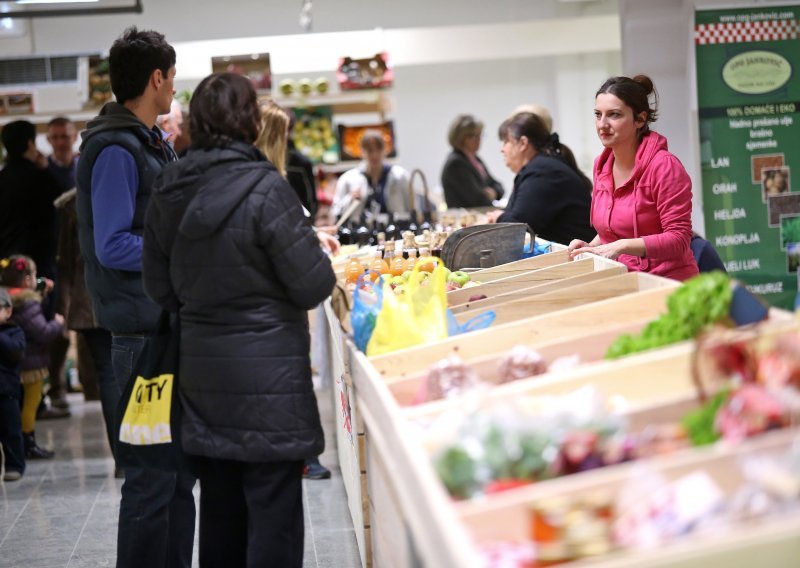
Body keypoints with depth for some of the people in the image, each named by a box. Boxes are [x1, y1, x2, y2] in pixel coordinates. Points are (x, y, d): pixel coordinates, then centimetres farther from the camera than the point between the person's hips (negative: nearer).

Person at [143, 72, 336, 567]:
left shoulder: (168, 193, 2)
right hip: (266, 372, -6)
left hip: (201, 372, 6)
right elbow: (313, 285, -13)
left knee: (219, 508, 15)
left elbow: (161, 289, 10)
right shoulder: (264, 188, -16)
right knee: (272, 508, 1)